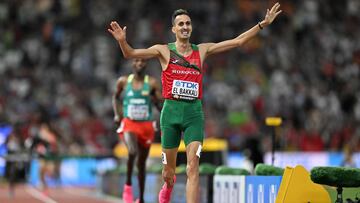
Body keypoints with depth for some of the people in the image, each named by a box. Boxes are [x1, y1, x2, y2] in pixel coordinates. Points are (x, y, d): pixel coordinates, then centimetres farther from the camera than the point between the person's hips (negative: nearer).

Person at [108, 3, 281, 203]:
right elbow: (130, 54, -5)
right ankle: (167, 187, 46)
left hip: (194, 112, 1)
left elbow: (237, 41, 10)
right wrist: (122, 41, -26)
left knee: (192, 167, -14)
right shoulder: (164, 51, 2)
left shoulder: (202, 50, 9)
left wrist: (263, 24, 5)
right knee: (168, 169, 12)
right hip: (171, 110, -1)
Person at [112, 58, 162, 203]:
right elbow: (116, 97, 18)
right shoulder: (123, 81, 2)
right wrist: (117, 114, 6)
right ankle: (128, 185, -17)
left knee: (141, 164, 11)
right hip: (128, 124, -1)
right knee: (132, 151, -32)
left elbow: (161, 104, 1)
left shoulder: (152, 83, -1)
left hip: (146, 126, 1)